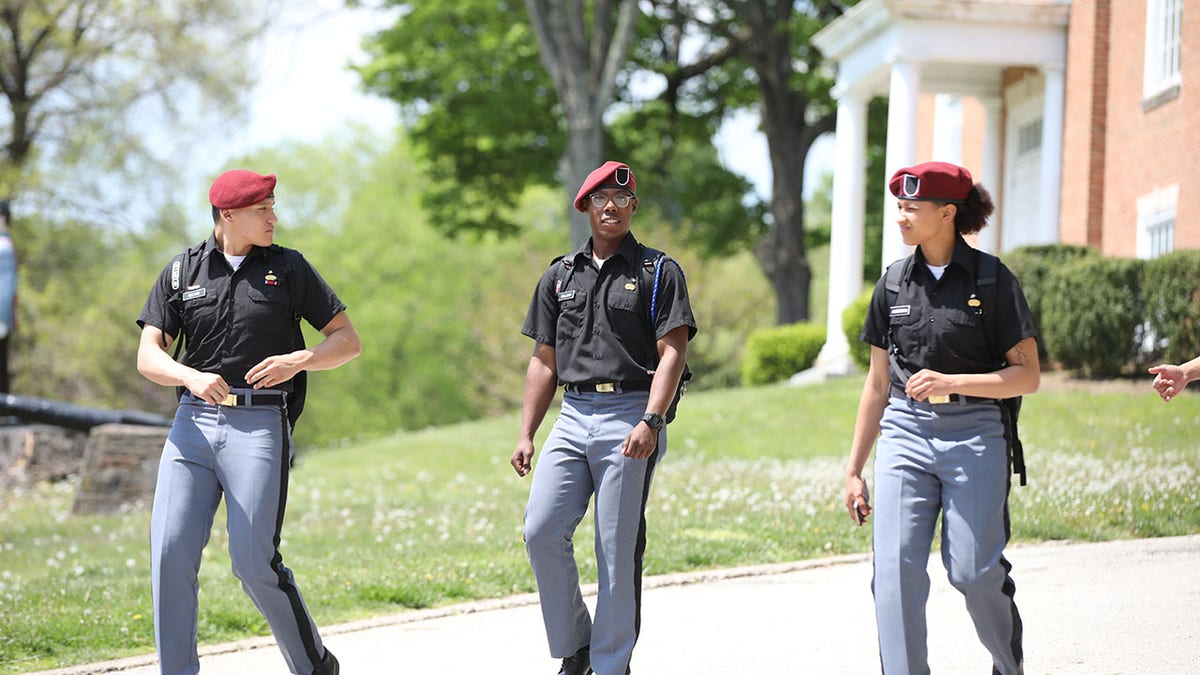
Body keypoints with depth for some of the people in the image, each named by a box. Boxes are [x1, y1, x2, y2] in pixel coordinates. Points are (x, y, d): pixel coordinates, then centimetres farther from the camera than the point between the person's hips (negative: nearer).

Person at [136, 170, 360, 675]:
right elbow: (148, 356, 2)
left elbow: (347, 340, 8)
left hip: (259, 426, -2)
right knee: (170, 552, -8)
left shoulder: (288, 268, 8)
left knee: (254, 562, -8)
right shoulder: (182, 272, 10)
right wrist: (192, 377, -19)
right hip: (192, 423, 2)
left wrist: (298, 361, -12)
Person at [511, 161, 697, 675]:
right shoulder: (560, 276, 17)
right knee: (541, 531, -9)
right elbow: (545, 361, 19)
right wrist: (526, 434, 10)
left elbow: (672, 353, -6)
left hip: (630, 416, -4)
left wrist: (650, 421, -20)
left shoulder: (659, 273, 4)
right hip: (573, 417, 4)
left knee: (618, 550, -4)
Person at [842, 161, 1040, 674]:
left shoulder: (992, 280, -2)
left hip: (974, 435, -3)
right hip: (904, 434, 3)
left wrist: (951, 382, -17)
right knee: (896, 568, -10)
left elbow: (1027, 375, -4)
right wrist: (854, 469, 15)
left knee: (974, 571, -6)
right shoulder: (894, 283, 10)